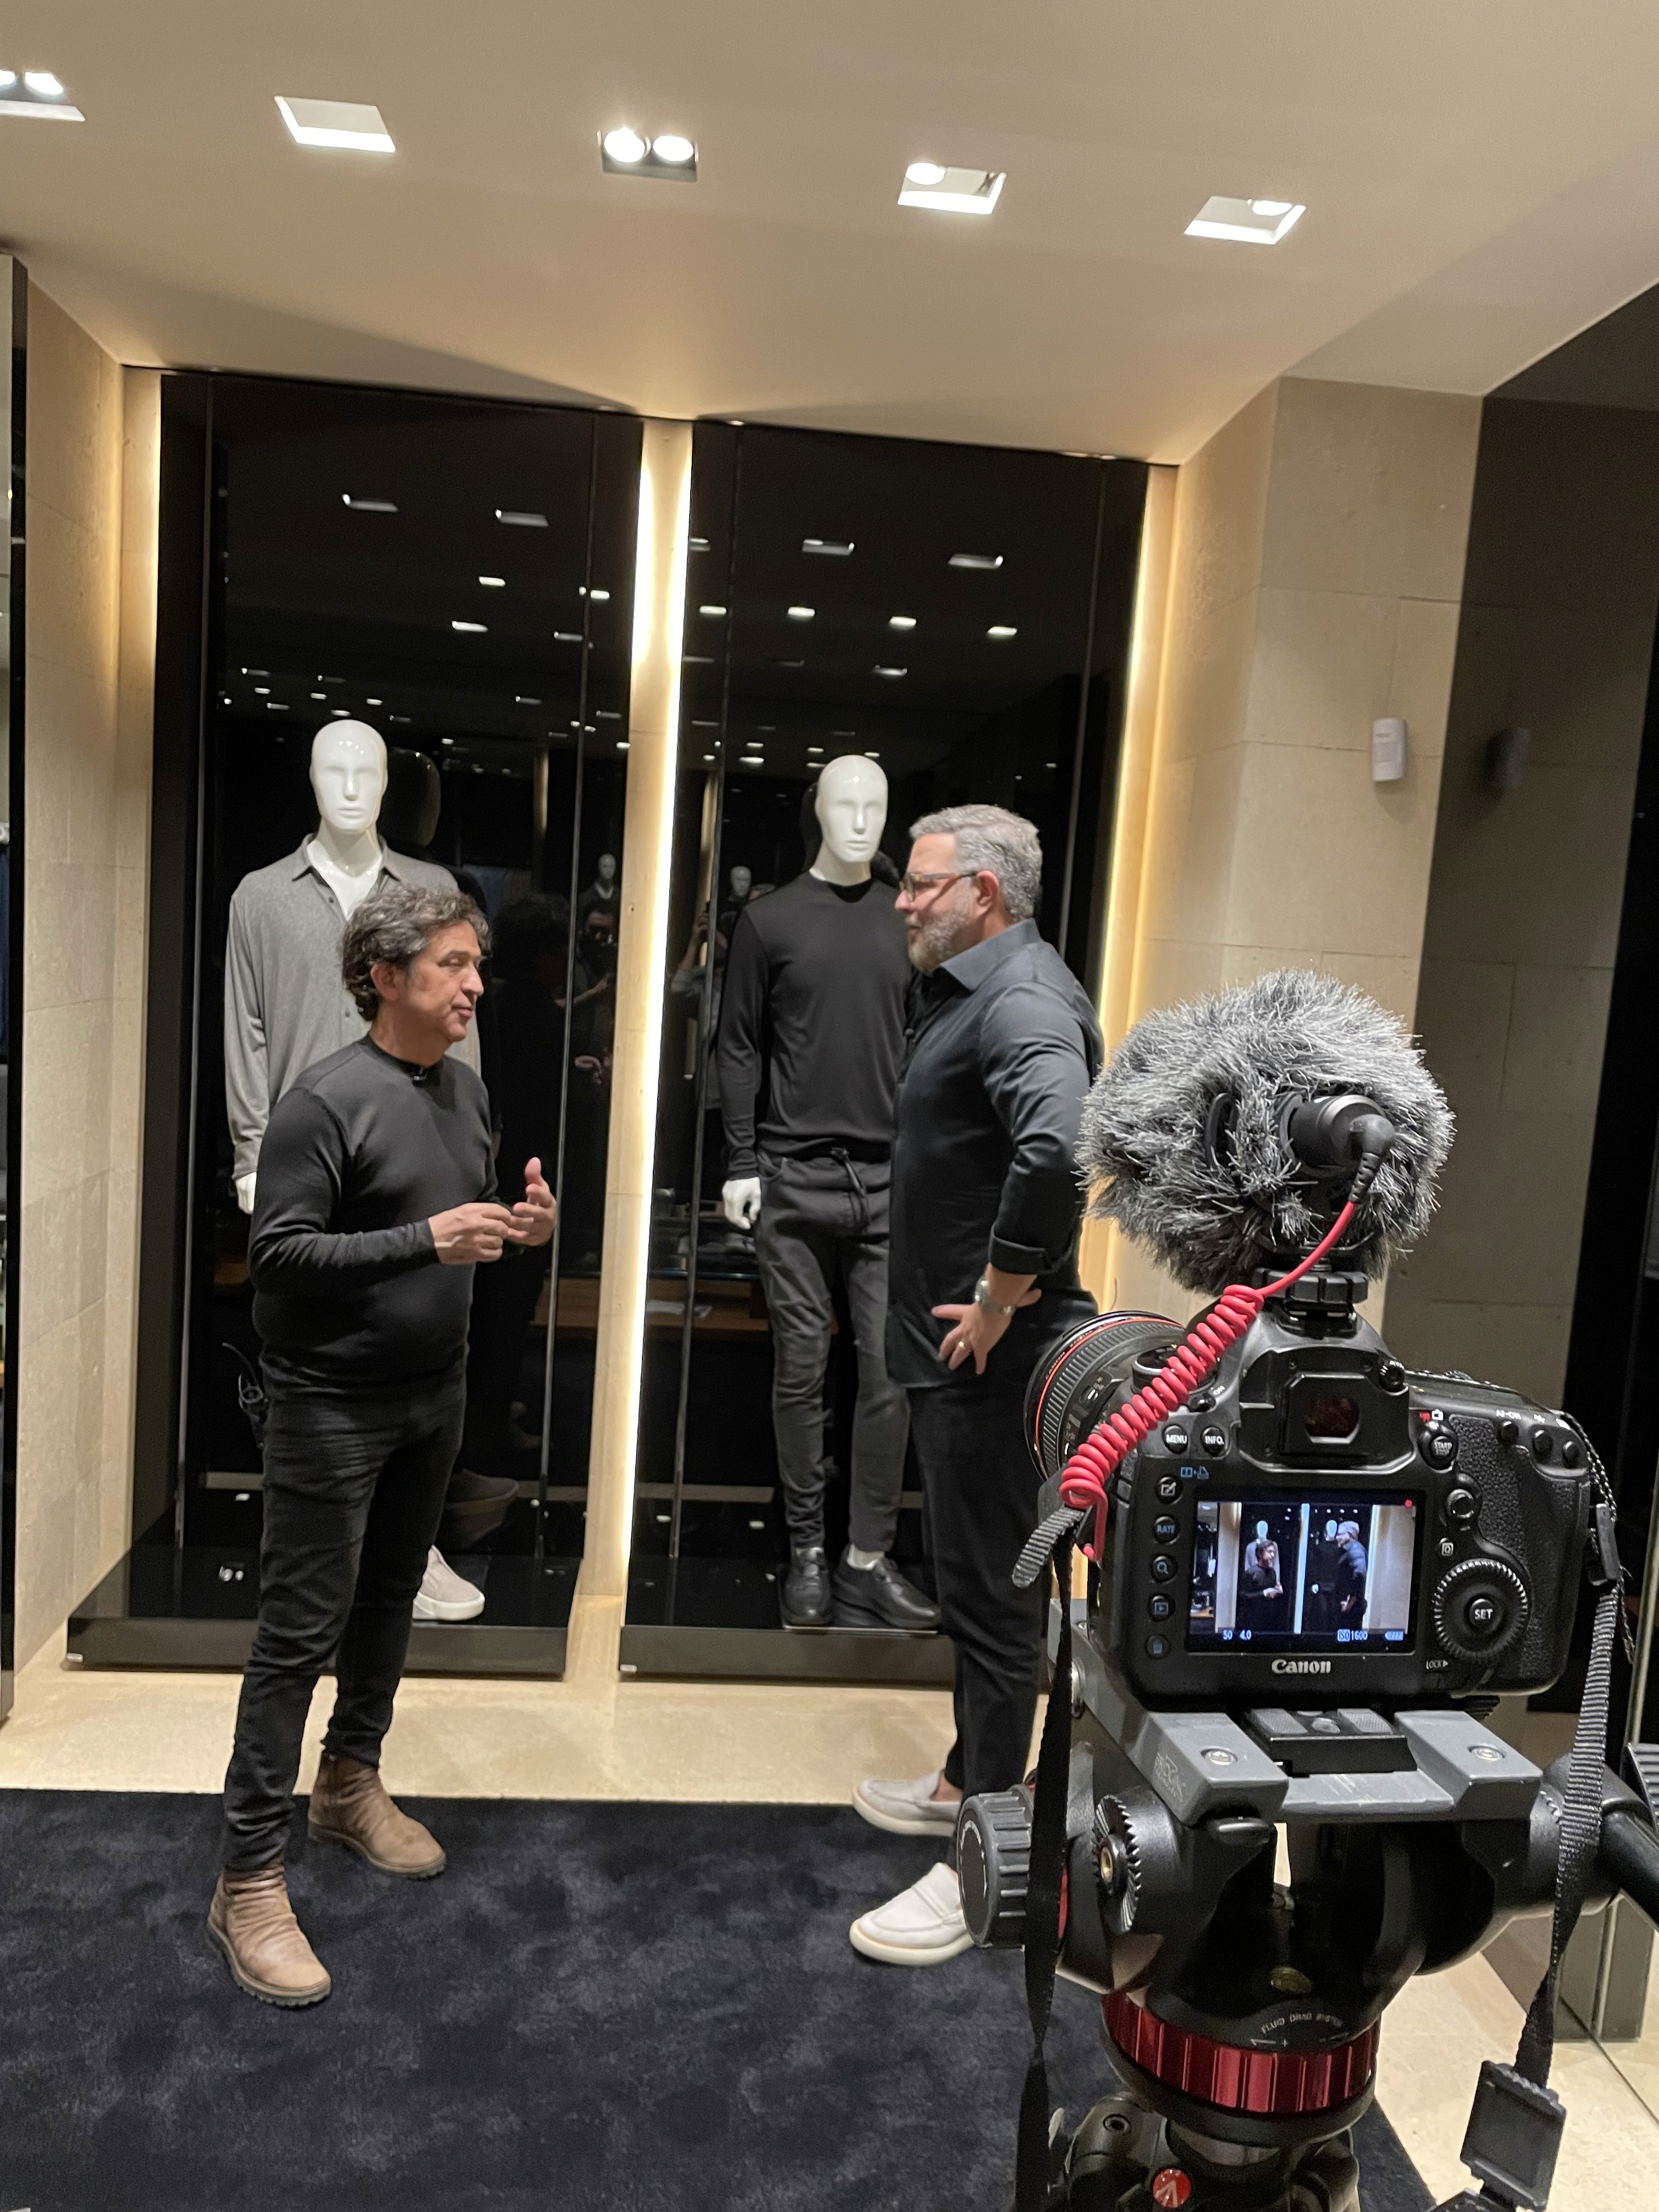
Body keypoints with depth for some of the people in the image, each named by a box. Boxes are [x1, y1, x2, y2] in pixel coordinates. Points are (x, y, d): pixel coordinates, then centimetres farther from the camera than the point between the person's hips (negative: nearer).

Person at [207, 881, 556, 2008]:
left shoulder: (466, 1087, 5)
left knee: (389, 1600, 19)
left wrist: (521, 1223, -5)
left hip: (434, 1394, 7)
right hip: (334, 1405, -7)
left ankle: (350, 1783, 39)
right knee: (301, 1632, -1)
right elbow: (278, 1253, -20)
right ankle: (251, 1879, 11)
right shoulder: (326, 1102, -17)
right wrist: (427, 1241, -27)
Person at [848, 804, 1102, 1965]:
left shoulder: (1023, 997, -19)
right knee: (970, 1574, 22)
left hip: (992, 1354, -11)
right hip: (955, 1347, 11)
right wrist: (972, 1299, 14)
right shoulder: (974, 990, 13)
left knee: (993, 1593, 1)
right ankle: (968, 1782, 40)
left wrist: (1000, 1298, -27)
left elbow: (1057, 1144, -38)